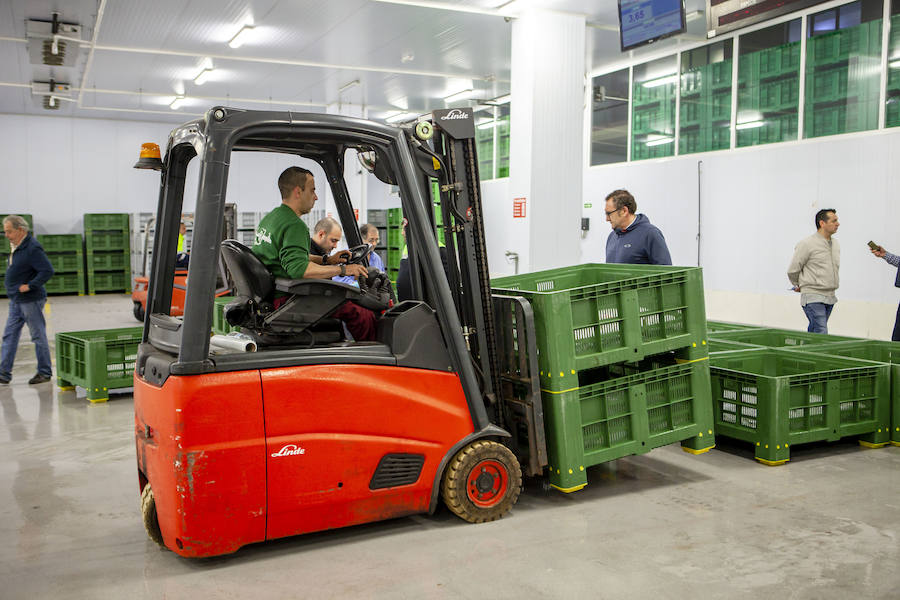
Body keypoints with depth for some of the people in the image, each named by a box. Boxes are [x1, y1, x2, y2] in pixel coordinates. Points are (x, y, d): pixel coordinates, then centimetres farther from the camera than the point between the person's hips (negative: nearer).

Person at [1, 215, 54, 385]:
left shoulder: (33, 248, -19)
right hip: (16, 300, 10)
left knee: (38, 336, 1)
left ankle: (45, 372, 11)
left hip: (31, 300, -10)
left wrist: (30, 285, -22)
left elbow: (48, 270, -25)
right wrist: (15, 287, 13)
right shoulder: (16, 246, 11)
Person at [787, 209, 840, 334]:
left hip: (830, 297, 7)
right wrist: (799, 286, 10)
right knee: (821, 334, -14)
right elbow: (792, 270, -5)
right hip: (813, 297, -7)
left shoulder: (836, 244, 13)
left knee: (813, 333, 15)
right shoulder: (807, 244, -11)